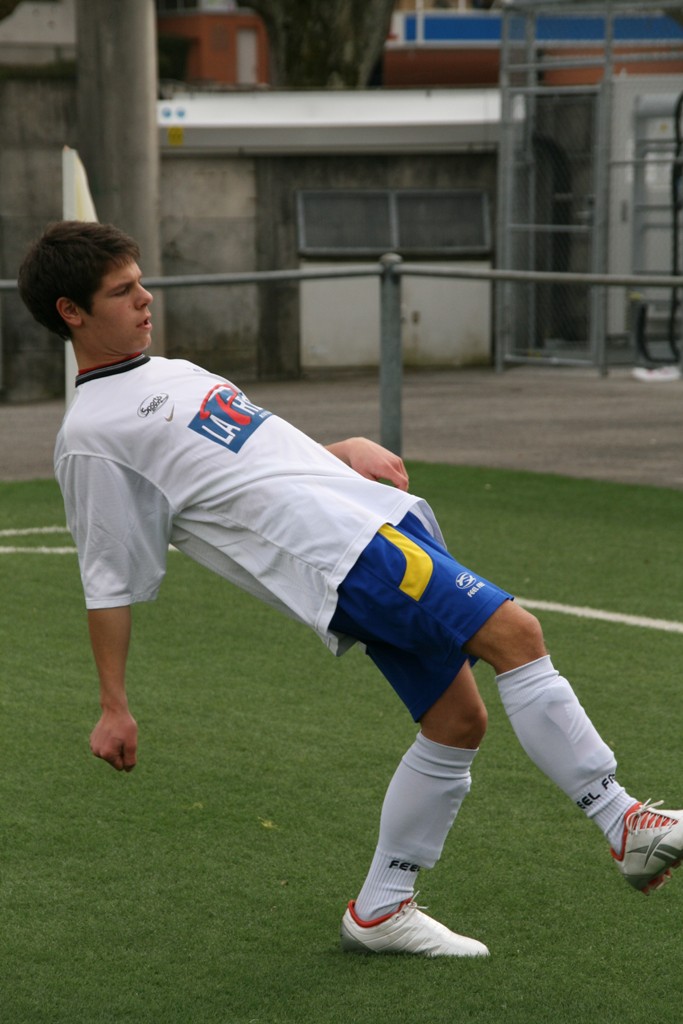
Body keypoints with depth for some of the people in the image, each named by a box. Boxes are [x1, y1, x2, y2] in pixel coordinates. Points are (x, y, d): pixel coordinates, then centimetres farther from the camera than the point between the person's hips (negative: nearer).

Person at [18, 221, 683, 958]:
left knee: (457, 722, 8)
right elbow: (109, 583, -2)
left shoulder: (173, 373, 24)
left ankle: (380, 911, 20)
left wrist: (339, 452, 14)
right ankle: (622, 824, -16)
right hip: (339, 554, -9)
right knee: (514, 633, -20)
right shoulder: (91, 436, -2)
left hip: (379, 513, 9)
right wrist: (114, 707, -3)